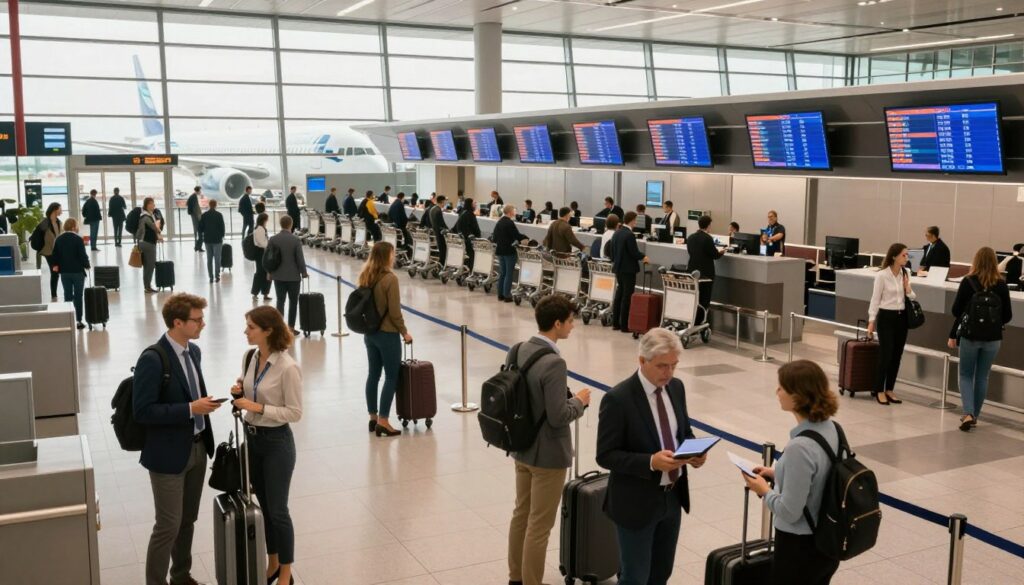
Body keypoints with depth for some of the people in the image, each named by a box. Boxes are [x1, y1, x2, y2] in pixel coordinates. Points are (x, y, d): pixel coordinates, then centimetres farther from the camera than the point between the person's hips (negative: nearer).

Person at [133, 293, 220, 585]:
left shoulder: (194, 351, 5)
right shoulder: (152, 359, -21)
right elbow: (143, 411, -23)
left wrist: (203, 404, 5)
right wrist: (190, 409, -25)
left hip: (197, 448, 8)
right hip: (169, 454, -8)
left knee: (188, 519, 19)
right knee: (168, 526, 0)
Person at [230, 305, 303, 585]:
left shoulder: (287, 367, -22)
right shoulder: (249, 357, 0)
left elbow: (294, 413, -18)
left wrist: (258, 407, -25)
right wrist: (239, 393, -9)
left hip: (276, 442, -7)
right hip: (252, 438, 7)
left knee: (277, 510, 4)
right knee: (264, 506, 18)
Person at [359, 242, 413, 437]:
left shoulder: (366, 276, 4)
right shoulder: (390, 278, -18)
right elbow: (394, 311, -18)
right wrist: (404, 332, -5)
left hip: (369, 333, 7)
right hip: (387, 334, -7)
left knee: (373, 374, 15)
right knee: (392, 377, 2)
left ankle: (373, 417, 24)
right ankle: (382, 421, 3)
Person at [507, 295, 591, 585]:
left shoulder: (518, 351, -1)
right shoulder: (553, 363, -27)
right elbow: (558, 417, -27)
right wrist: (579, 401, -8)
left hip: (521, 446, 9)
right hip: (547, 453, -9)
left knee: (521, 514, 21)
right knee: (539, 525, 5)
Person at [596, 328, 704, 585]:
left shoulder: (676, 387, 1)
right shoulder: (618, 399, -21)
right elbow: (606, 455, -19)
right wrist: (651, 462, -31)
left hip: (673, 497, 7)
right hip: (636, 503, -7)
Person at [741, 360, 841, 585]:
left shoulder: (800, 447, -30)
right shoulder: (830, 427, -3)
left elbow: (789, 512, -24)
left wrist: (764, 490, -7)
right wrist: (777, 474, 10)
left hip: (799, 547, -8)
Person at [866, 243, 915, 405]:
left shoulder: (905, 274, 6)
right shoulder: (882, 275, -11)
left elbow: (911, 297, 12)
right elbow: (875, 299, -8)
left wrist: (907, 287, -7)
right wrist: (871, 321, -11)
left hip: (902, 317, 6)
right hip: (886, 317, -6)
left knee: (897, 355, 7)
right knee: (885, 355, -5)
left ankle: (889, 389, 18)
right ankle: (879, 390, 8)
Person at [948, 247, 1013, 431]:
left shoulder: (968, 282, -9)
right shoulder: (1001, 285, -4)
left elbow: (956, 310, -5)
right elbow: (1008, 315, 2)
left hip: (970, 335, -2)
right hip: (992, 338, 2)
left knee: (966, 375, 10)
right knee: (982, 377, 14)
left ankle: (968, 413, -8)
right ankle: (974, 415, 20)